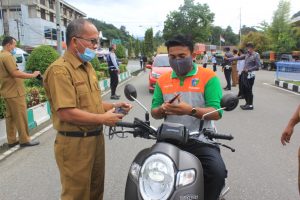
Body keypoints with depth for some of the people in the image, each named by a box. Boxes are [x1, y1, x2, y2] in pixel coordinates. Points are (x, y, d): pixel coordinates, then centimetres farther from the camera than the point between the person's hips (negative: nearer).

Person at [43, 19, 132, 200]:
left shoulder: (88, 66, 12)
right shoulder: (60, 70, -19)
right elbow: (66, 113, -25)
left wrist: (113, 106, 2)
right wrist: (103, 119, -18)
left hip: (96, 138, 9)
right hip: (75, 143, -8)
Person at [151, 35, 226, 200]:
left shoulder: (208, 77, -2)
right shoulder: (162, 80, 10)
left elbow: (216, 113, -9)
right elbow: (153, 112, 13)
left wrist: (190, 110, -27)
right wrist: (162, 109, -12)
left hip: (200, 141, -3)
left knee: (217, 172, -25)